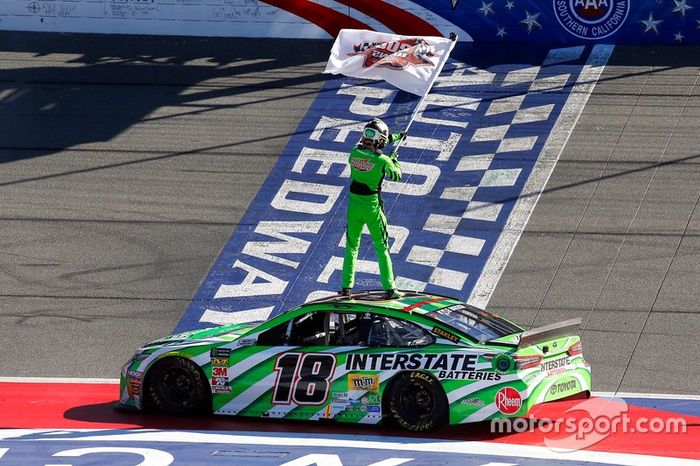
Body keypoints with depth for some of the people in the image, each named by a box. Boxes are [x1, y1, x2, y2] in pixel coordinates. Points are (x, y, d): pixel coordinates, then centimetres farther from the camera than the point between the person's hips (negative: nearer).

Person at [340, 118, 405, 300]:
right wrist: (394, 161, 20)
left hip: (353, 206, 3)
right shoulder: (382, 160, -18)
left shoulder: (354, 153, -5)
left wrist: (394, 138, 29)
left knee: (351, 247, 18)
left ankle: (346, 287, 17)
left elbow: (367, 145, 17)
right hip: (372, 207, -3)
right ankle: (389, 289, 4)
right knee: (382, 248, 6)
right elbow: (396, 176, 0)